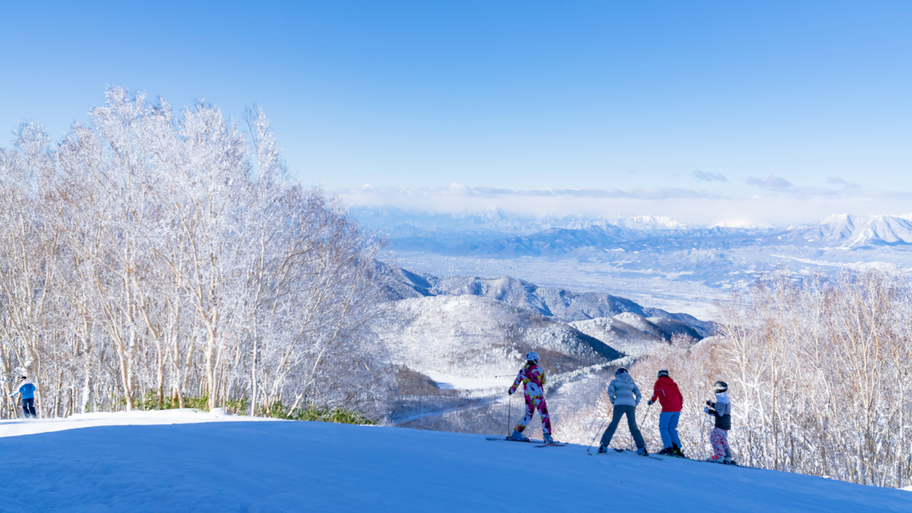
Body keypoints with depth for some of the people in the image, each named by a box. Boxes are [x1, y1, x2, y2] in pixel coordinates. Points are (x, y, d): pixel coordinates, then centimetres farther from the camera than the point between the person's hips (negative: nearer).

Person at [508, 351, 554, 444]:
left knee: (528, 414, 23)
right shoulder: (538, 369, -6)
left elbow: (517, 381, 12)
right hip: (537, 396, -6)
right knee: (544, 416, -2)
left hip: (527, 396, 6)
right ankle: (547, 437, -13)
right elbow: (543, 382, 8)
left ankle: (516, 432, 24)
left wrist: (511, 390, 29)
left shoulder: (522, 370, 5)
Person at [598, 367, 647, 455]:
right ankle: (641, 447, -1)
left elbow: (610, 389, -3)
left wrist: (613, 401, 5)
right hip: (631, 405, 2)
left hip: (619, 404, -2)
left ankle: (603, 446, -5)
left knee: (613, 425, 1)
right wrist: (635, 405, 17)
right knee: (633, 427, 9)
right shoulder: (631, 382, 25)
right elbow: (639, 395, 15)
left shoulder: (615, 380, 16)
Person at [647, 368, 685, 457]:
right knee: (672, 429, 12)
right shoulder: (673, 383, 24)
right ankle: (677, 448, 1)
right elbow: (680, 397, 23)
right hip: (677, 409, 6)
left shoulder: (659, 382, 8)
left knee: (663, 428, 1)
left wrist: (652, 401, -1)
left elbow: (657, 391, -11)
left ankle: (668, 447, -12)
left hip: (667, 409, -6)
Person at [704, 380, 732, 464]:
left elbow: (719, 414, -25)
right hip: (726, 424, 10)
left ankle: (719, 457, -8)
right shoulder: (725, 399, 14)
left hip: (721, 425, -10)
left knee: (714, 438, -6)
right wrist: (712, 404, 25)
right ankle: (727, 457, 18)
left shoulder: (721, 400, -19)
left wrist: (709, 411, -20)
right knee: (723, 440, 16)